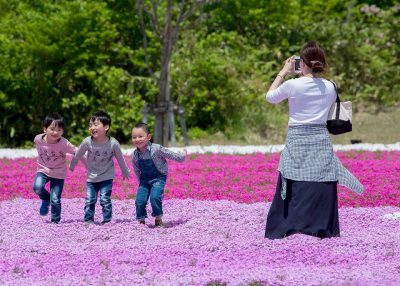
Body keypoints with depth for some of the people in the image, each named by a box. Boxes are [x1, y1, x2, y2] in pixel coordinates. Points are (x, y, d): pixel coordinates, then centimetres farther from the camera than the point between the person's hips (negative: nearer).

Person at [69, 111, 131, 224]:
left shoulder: (113, 143, -21)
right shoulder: (87, 142, -20)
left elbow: (120, 158, -3)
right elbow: (78, 155, -1)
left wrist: (125, 172, 11)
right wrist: (72, 166, 14)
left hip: (106, 177, -2)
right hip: (91, 177, 2)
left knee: (105, 200, -6)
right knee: (90, 200, 2)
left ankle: (107, 221, 4)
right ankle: (88, 220, 14)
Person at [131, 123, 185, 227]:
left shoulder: (156, 149, -19)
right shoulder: (134, 155, -6)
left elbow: (171, 155, -5)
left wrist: (182, 157, 7)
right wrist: (140, 182, 20)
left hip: (158, 178, -4)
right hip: (144, 179, 4)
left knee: (155, 197, -25)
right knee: (139, 200, -11)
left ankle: (158, 219, -7)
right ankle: (141, 221, 8)